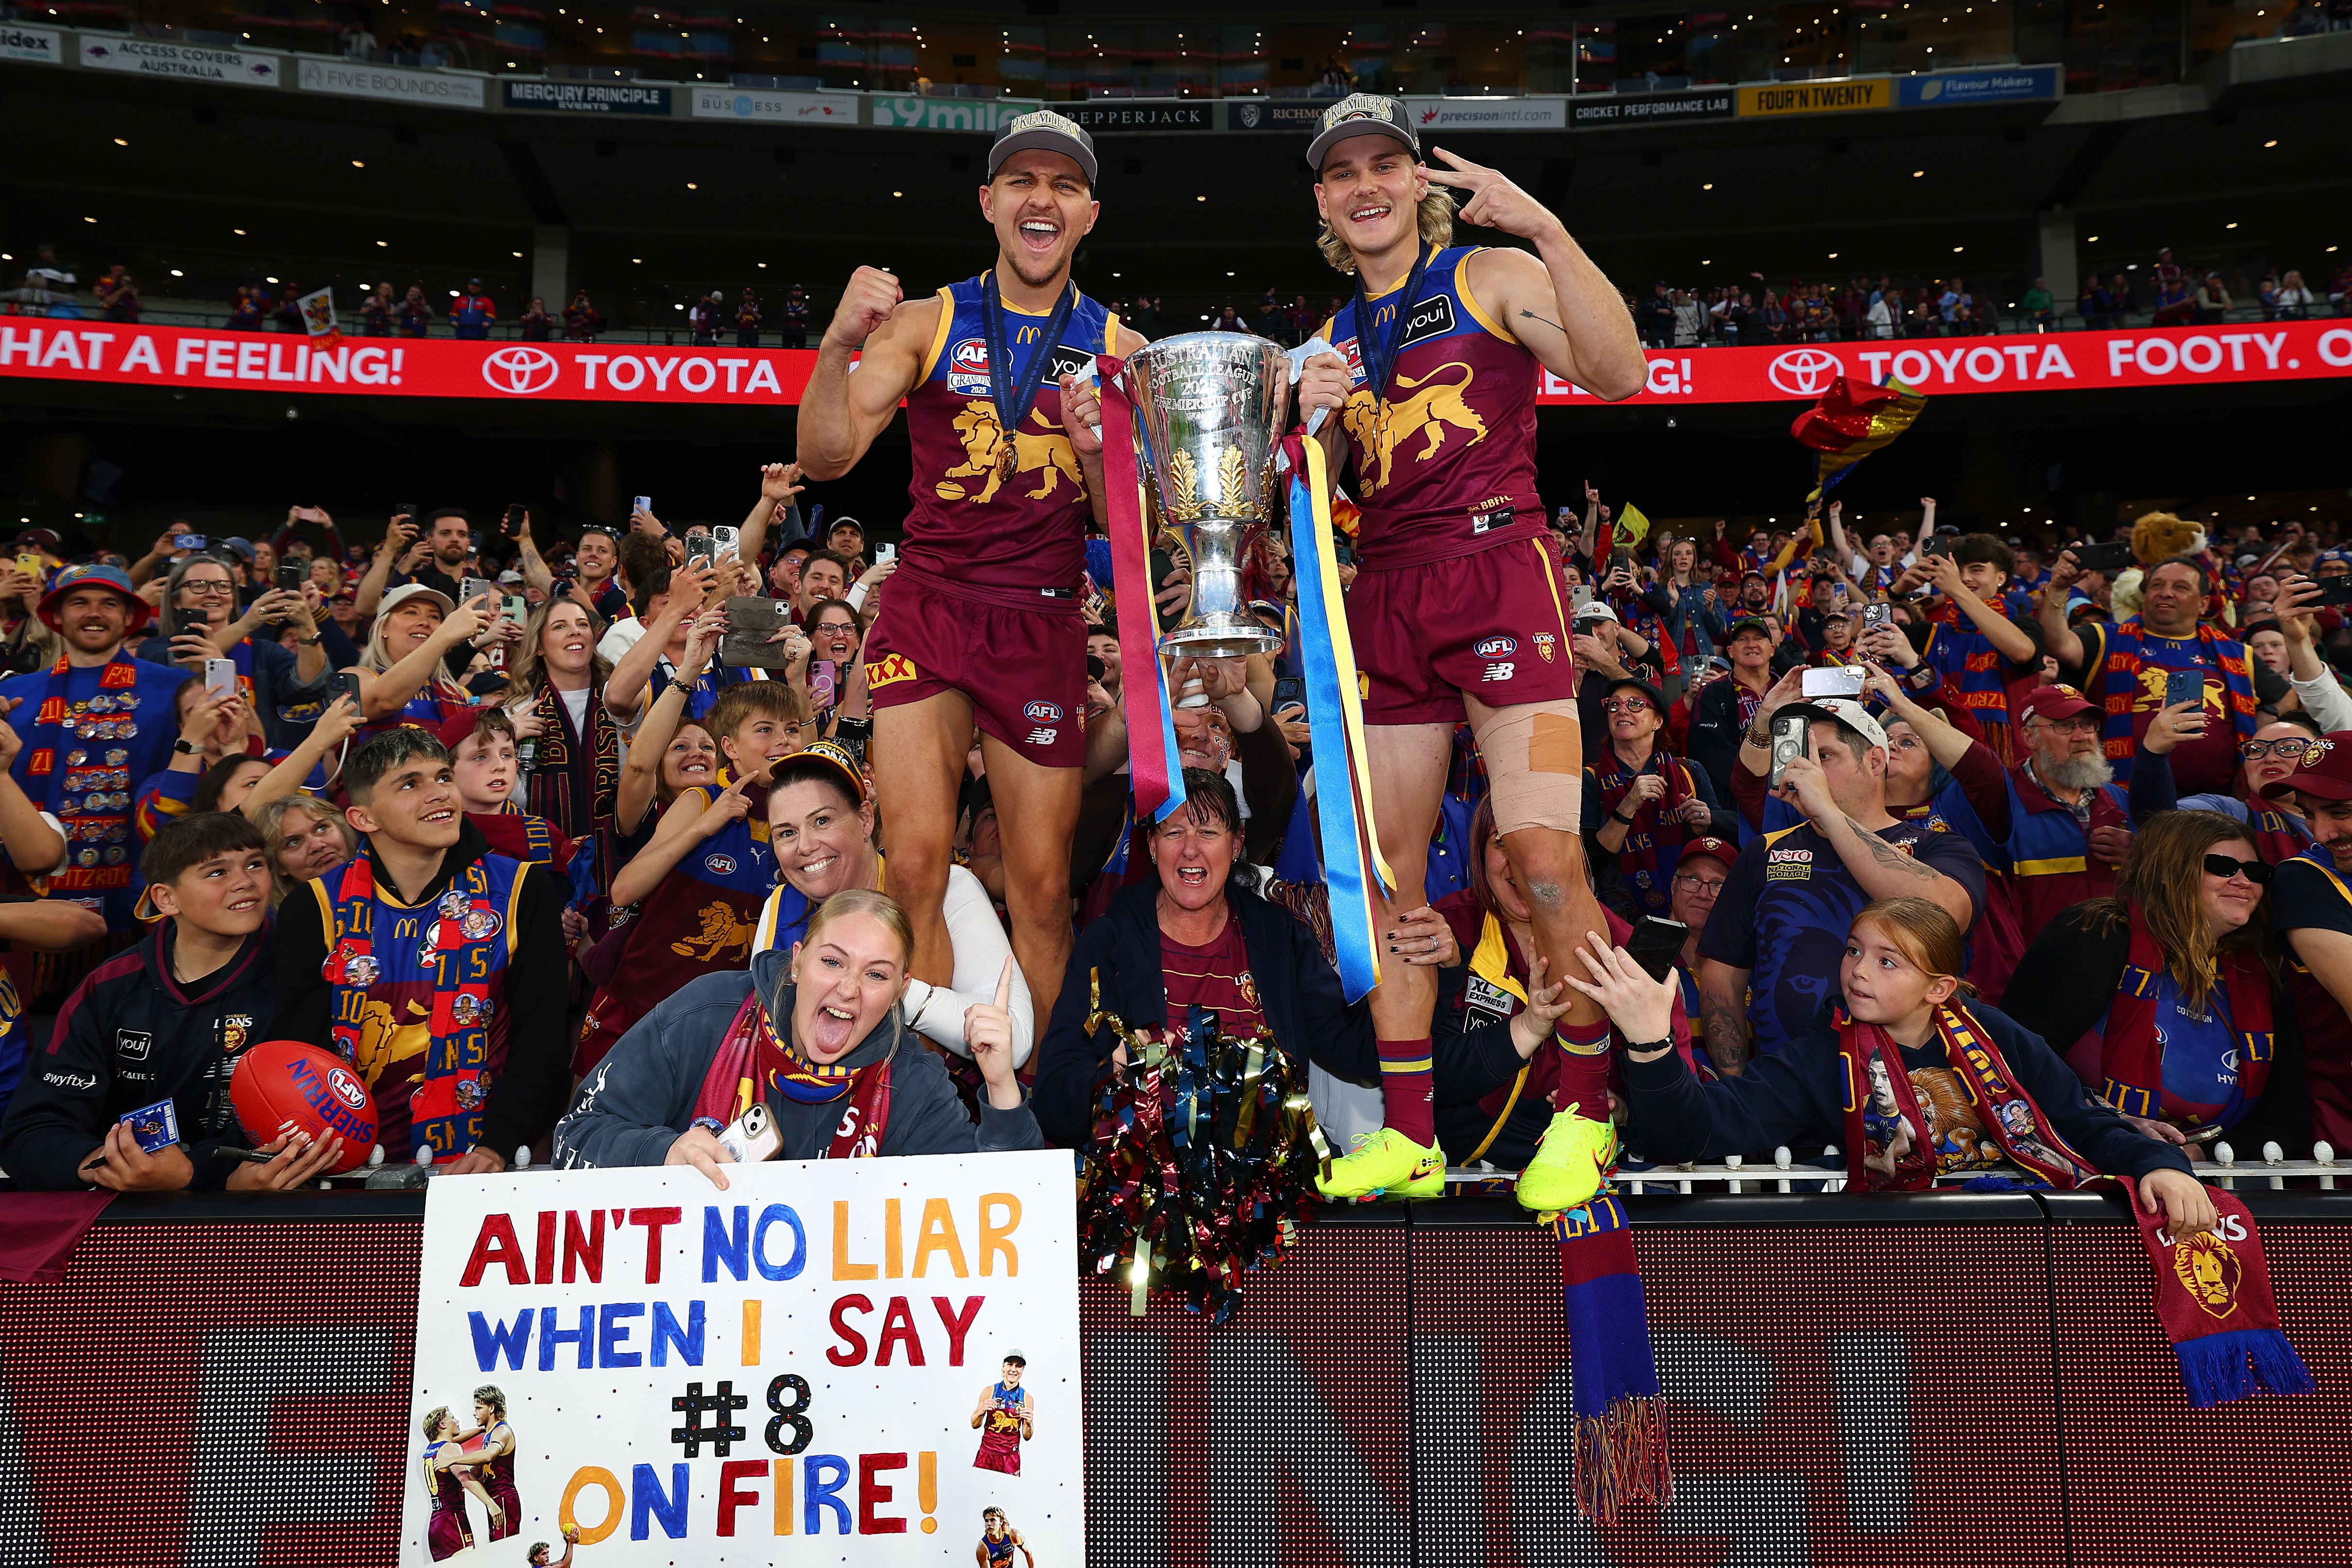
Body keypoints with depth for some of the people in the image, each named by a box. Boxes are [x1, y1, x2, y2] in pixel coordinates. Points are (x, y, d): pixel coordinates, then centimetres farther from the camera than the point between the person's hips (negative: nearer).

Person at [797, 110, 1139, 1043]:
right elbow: (826, 458, -5)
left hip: (1043, 625, 1)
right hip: (929, 608, -1)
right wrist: (838, 345, -21)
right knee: (917, 864, -12)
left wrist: (1098, 456, -14)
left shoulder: (1118, 351, 7)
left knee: (1041, 885, 3)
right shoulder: (923, 324, 5)